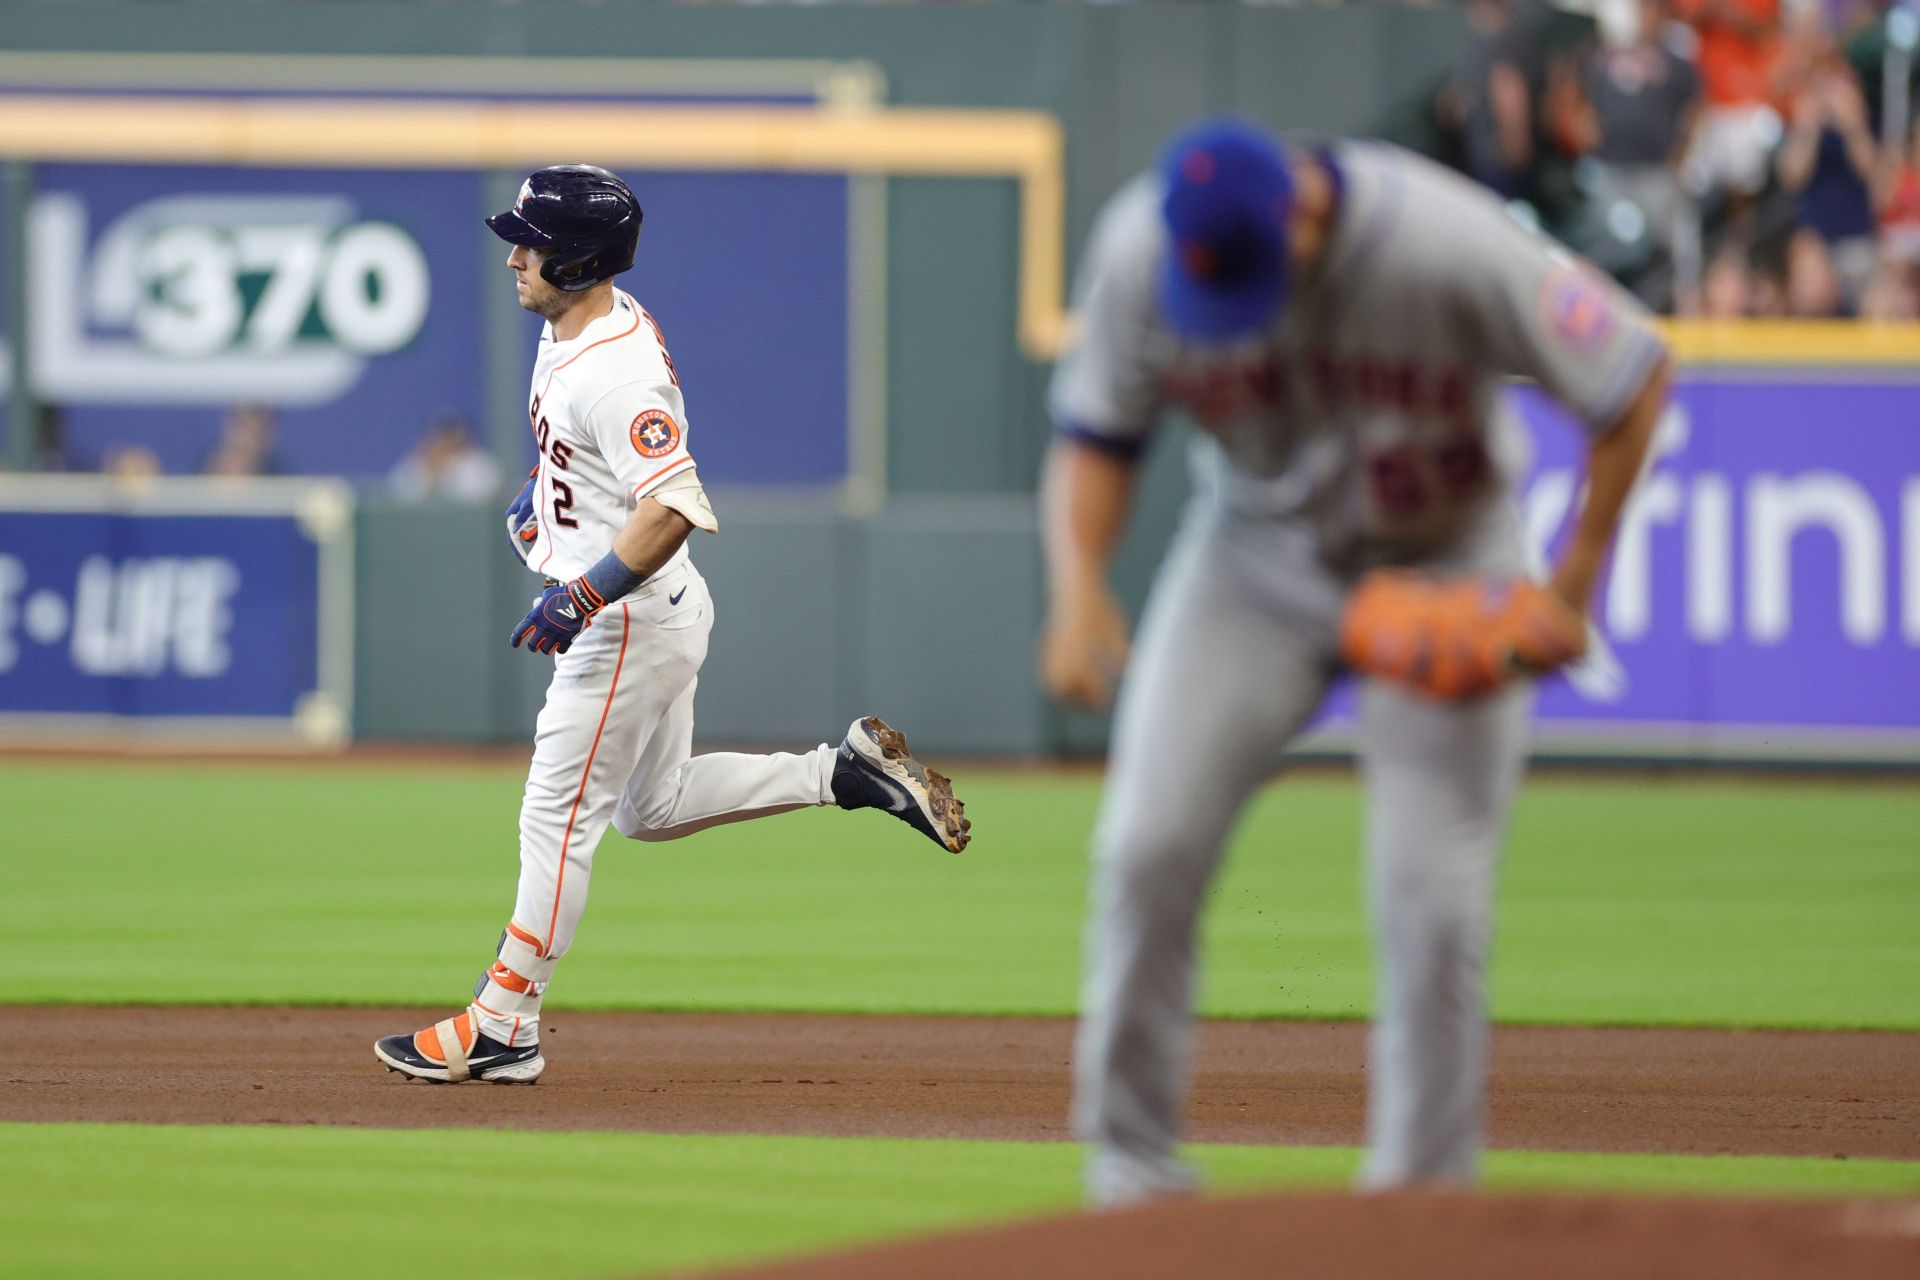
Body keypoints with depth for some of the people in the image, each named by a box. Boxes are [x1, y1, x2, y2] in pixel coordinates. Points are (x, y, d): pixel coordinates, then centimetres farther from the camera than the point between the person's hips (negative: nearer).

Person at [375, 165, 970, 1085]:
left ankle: (501, 1030, 2)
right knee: (654, 808, 21)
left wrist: (581, 596, -38)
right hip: (656, 610, 11)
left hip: (633, 620, -11)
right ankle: (851, 771, 20)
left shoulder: (612, 371, -27)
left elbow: (673, 506, -35)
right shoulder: (578, 327, 4)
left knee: (559, 817, -4)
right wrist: (540, 492, 24)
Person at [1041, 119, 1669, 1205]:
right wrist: (1078, 584, -26)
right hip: (1253, 556, 3)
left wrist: (1573, 588, -16)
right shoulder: (1138, 248, -22)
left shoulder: (1443, 248, -32)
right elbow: (1096, 437, -7)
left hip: (1443, 568, -2)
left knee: (1433, 891, -10)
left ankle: (1424, 1188, 6)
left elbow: (1636, 377, -19)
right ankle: (1132, 1166, 4)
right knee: (1150, 843, -10)